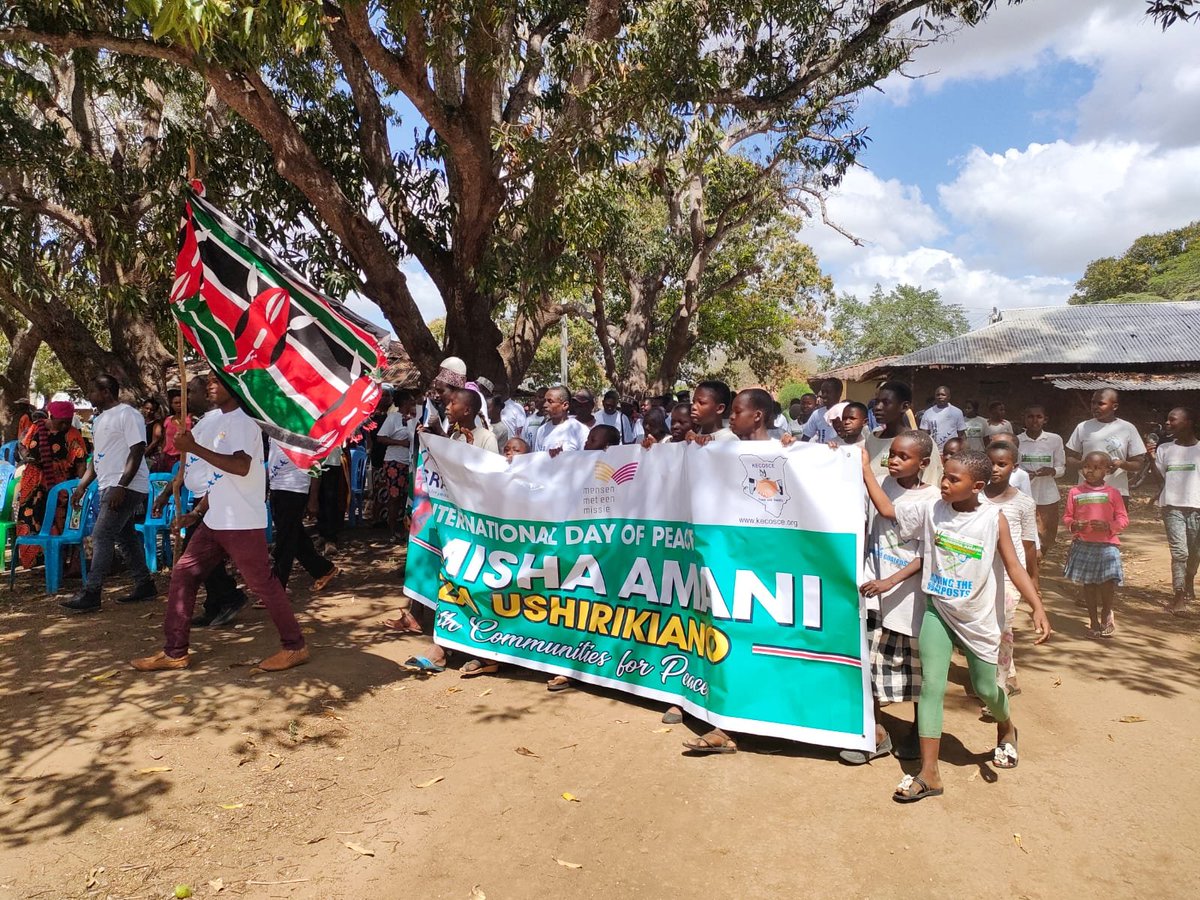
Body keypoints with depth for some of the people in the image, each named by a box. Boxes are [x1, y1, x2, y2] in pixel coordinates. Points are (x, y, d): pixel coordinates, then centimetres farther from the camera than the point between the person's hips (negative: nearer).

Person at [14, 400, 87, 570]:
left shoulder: (73, 435, -9)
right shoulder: (36, 428, 1)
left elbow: (81, 462, -13)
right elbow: (23, 447, 15)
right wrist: (26, 458, -8)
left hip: (59, 487, -4)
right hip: (33, 485, 4)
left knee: (56, 523, 1)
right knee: (29, 520, 8)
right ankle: (30, 558, 22)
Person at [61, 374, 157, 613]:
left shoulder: (127, 414, -11)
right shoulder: (99, 420, 18)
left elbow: (137, 451, -18)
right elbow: (97, 457, 23)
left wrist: (121, 486, -23)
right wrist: (82, 486, 15)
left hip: (126, 487, -10)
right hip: (110, 487, 10)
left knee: (101, 537, -12)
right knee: (125, 537, 12)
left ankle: (90, 594, -9)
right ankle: (145, 586, 20)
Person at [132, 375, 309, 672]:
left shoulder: (243, 421, -12)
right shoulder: (219, 422, 17)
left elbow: (241, 467, -28)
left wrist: (194, 447, -24)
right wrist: (198, 512, 18)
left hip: (242, 522, -9)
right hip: (215, 521, 9)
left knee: (262, 583, -2)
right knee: (183, 574, 9)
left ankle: (295, 646, 10)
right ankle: (174, 651, 19)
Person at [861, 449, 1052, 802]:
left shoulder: (993, 518, -11)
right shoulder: (931, 511, -5)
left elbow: (1014, 567, -10)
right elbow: (887, 510, 1)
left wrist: (1038, 608, -20)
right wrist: (865, 468, -2)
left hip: (978, 618, -1)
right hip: (937, 612, 1)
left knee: (985, 688, 12)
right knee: (931, 685, -5)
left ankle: (1006, 727, 50)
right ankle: (929, 774, 0)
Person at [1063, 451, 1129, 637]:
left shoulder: (1112, 493, -1)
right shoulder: (1075, 492, 2)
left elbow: (1123, 519, 0)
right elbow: (1067, 517, 8)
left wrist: (1108, 526, -18)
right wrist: (1074, 525, -12)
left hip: (1107, 545, -1)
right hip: (1083, 545, 2)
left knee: (1107, 584, -5)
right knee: (1088, 584, 9)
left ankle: (1107, 615, 23)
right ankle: (1093, 621, 23)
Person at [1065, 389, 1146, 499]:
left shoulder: (1128, 428, 1)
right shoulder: (1083, 427, 3)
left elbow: (1137, 464, 4)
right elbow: (1070, 458, 7)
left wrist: (1122, 464, -18)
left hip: (1117, 493, 0)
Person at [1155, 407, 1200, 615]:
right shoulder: (1164, 449, 6)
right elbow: (1159, 479, 5)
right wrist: (1151, 459, -7)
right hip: (1172, 507, 0)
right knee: (1179, 552, -8)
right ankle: (1179, 597, -5)